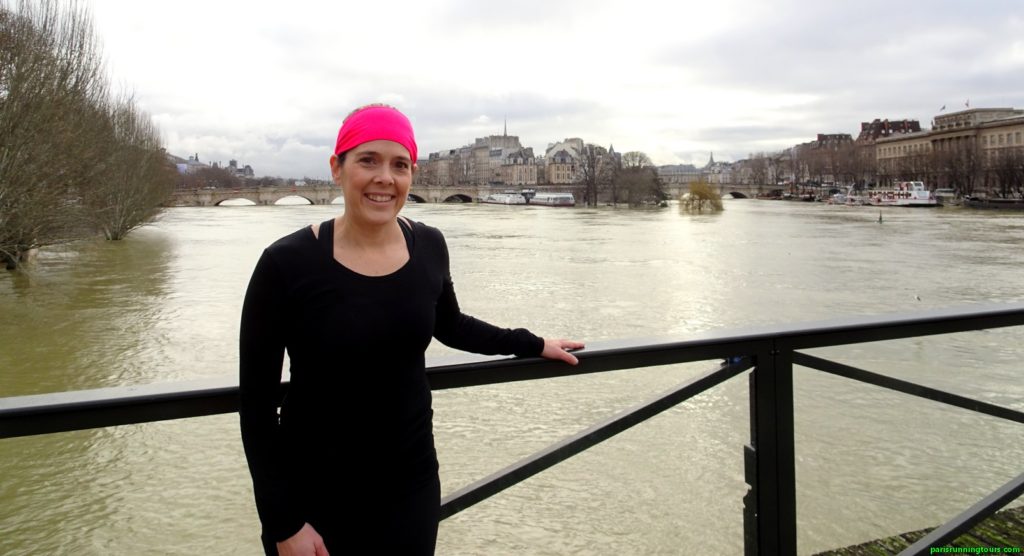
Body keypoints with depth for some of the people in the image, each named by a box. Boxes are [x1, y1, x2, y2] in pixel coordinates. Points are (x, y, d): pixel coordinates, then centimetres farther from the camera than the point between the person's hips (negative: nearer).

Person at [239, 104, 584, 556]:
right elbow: (256, 403, -11)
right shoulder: (287, 263, -16)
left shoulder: (429, 247, -5)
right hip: (312, 496, -3)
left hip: (411, 484, 3)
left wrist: (533, 344, 18)